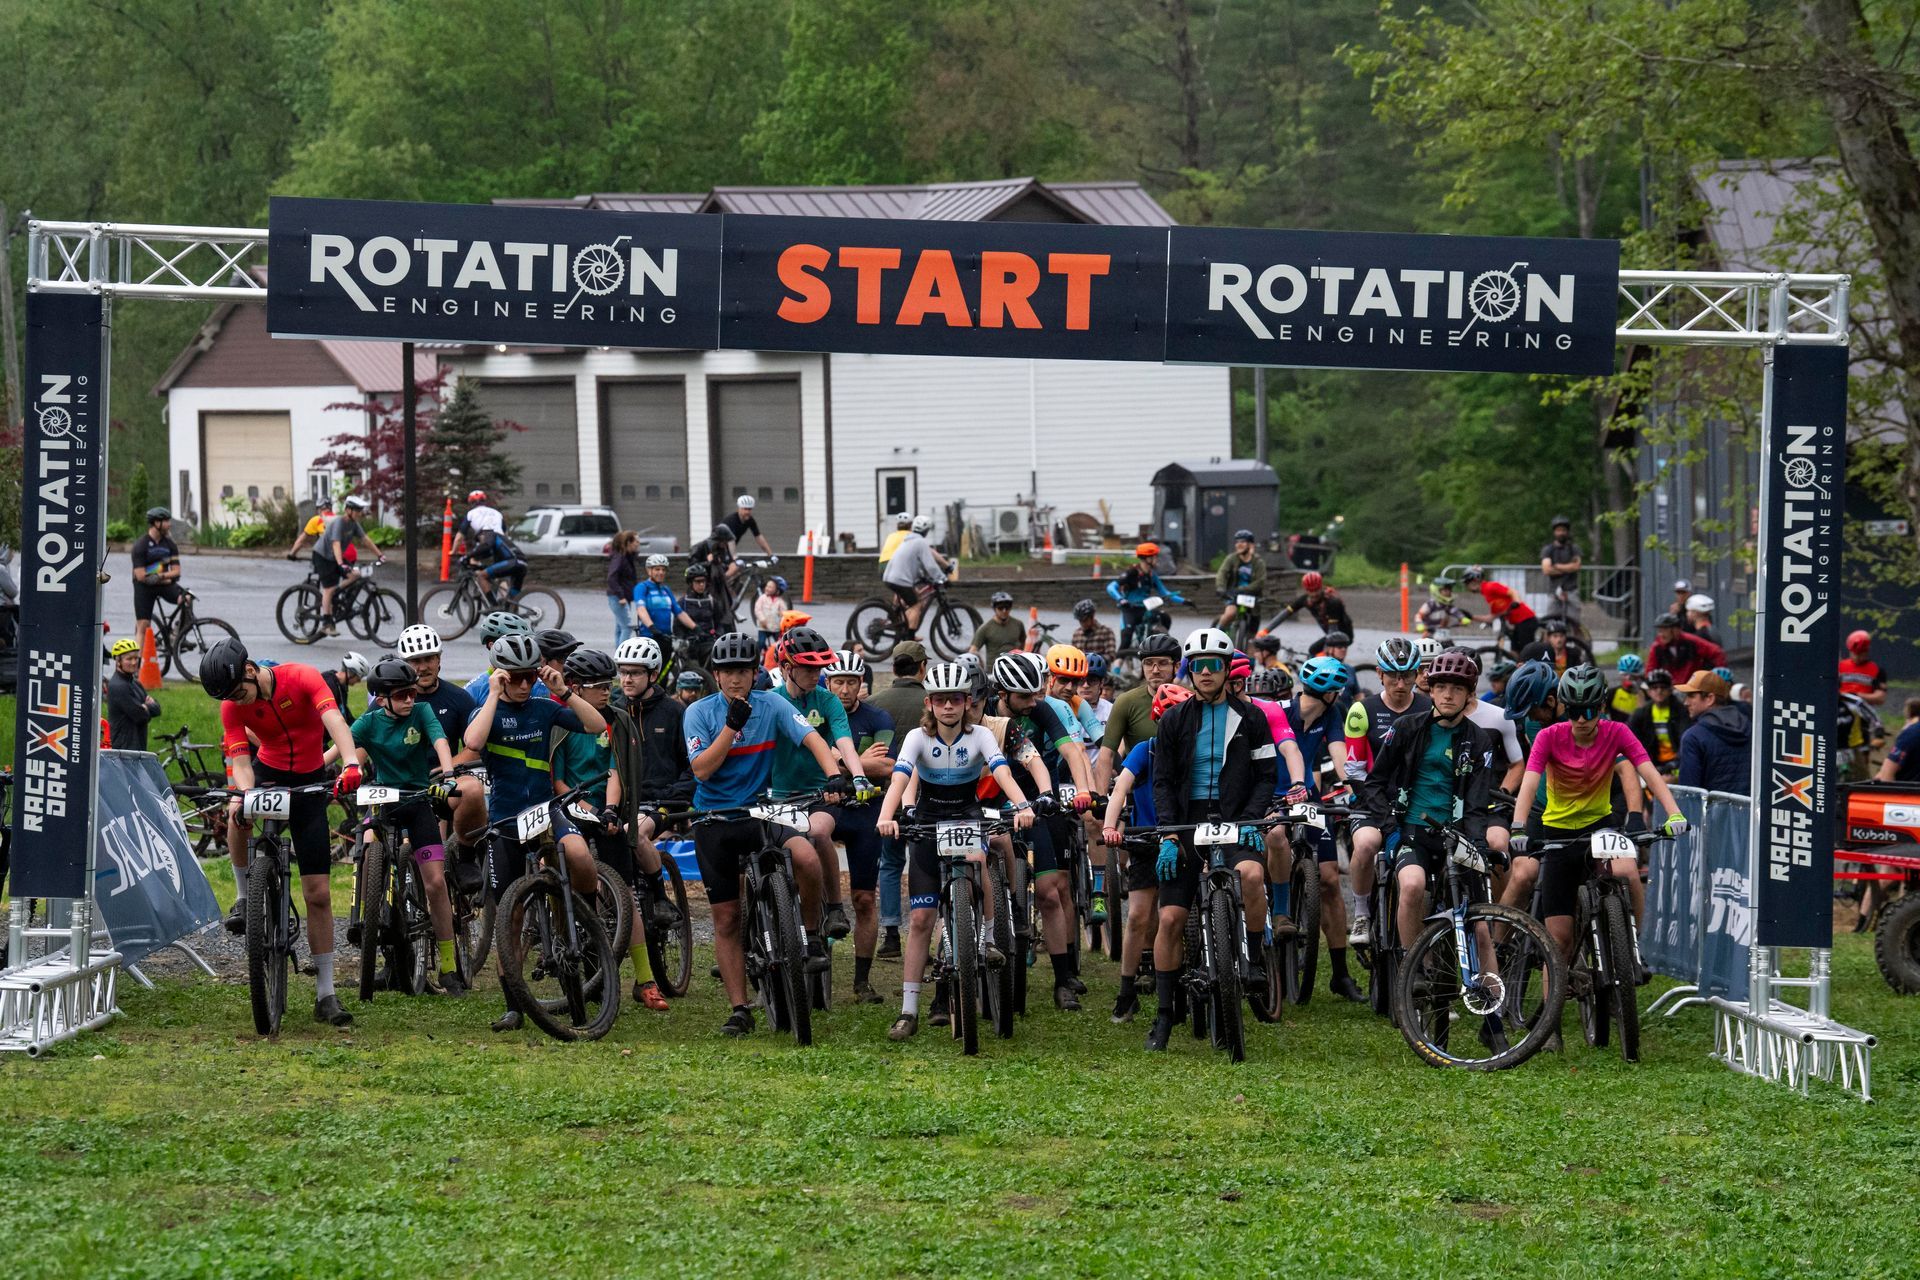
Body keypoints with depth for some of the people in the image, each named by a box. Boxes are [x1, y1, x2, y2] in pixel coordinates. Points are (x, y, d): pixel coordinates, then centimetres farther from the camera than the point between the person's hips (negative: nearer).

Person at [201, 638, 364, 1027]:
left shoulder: (302, 678, -21)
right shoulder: (232, 707, -13)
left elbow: (334, 721, -36)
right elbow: (240, 760, -20)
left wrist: (350, 764, -54)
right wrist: (244, 795, -43)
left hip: (309, 781, -2)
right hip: (267, 772, 2)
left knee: (318, 894, -4)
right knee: (238, 814, -37)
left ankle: (325, 995, 0)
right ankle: (245, 897, -13)